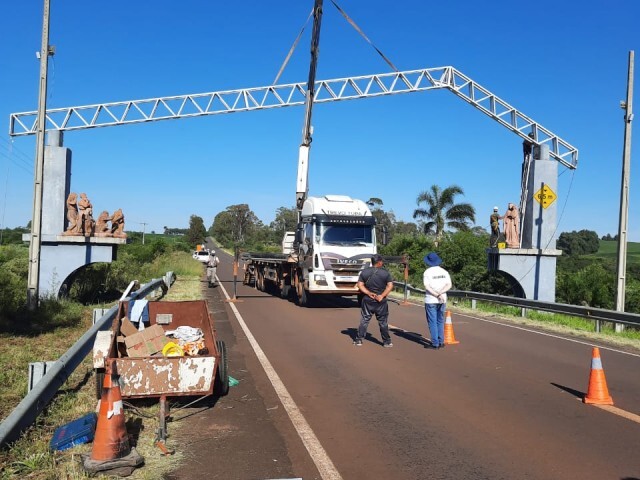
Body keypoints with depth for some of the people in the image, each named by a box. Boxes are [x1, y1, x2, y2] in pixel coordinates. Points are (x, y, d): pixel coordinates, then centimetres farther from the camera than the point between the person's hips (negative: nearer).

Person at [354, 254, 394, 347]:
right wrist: (382, 295, -13)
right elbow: (390, 285, -12)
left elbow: (360, 285, -4)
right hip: (381, 301, -1)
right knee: (383, 322, 9)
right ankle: (387, 341, 17)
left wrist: (369, 293, -9)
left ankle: (359, 340, 9)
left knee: (364, 320, 9)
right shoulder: (385, 273, -5)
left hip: (367, 301, 2)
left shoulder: (364, 272, 0)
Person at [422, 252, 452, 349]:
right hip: (442, 300, 4)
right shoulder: (444, 272, 6)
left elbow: (427, 287, -15)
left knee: (432, 322, 1)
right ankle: (441, 342, 13)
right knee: (440, 321, 14)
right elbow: (449, 285, -4)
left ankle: (435, 343, 0)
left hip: (430, 300, -4)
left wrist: (437, 295, -15)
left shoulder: (427, 272, -6)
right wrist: (440, 293, -14)